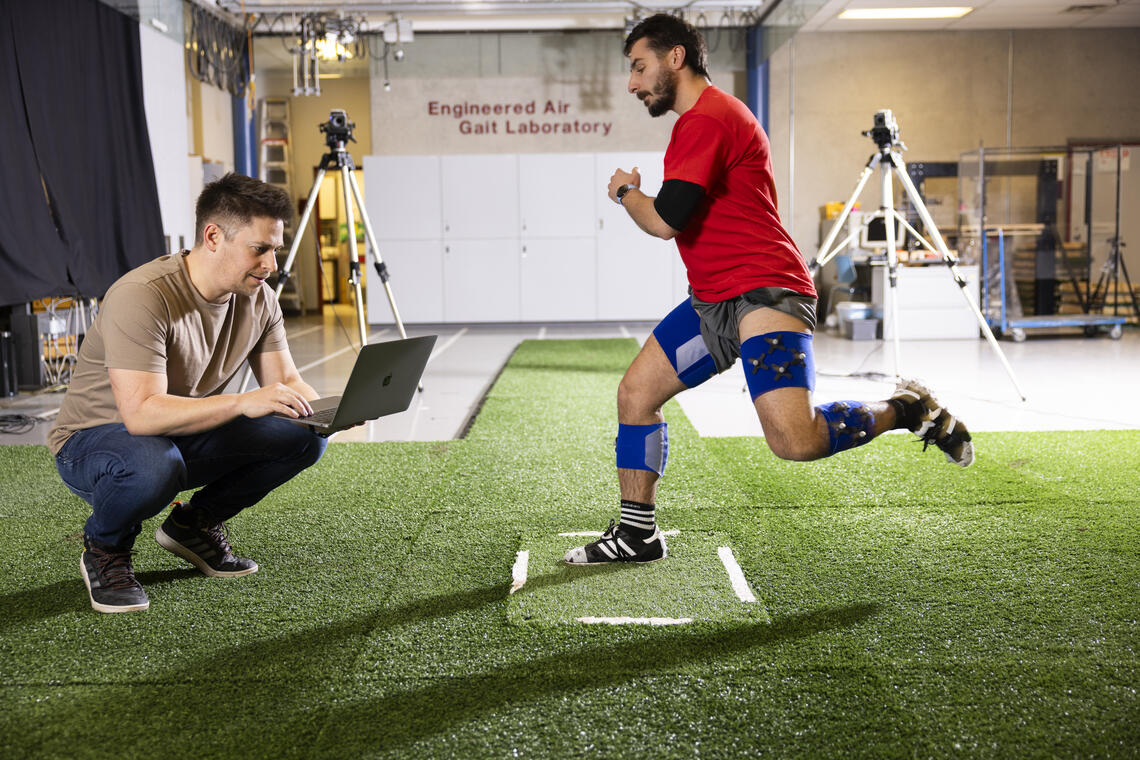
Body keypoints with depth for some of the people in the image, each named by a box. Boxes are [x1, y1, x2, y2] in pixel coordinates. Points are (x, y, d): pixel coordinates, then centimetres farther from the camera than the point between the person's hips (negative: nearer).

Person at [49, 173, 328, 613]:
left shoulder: (258, 298, -7)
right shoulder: (142, 296, -30)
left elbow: (286, 381, -2)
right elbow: (141, 414, -37)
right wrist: (242, 402, -46)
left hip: (189, 434, 7)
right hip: (94, 442, -6)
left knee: (303, 436, -15)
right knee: (152, 465, -42)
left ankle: (195, 525, 8)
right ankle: (105, 551, -5)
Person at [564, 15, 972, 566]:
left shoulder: (706, 118, -13)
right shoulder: (707, 117, 22)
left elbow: (665, 220, -21)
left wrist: (624, 191, -2)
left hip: (761, 294, -11)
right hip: (713, 300, 11)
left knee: (792, 441, -21)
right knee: (635, 392, 6)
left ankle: (907, 408, 4)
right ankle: (636, 534, 16)